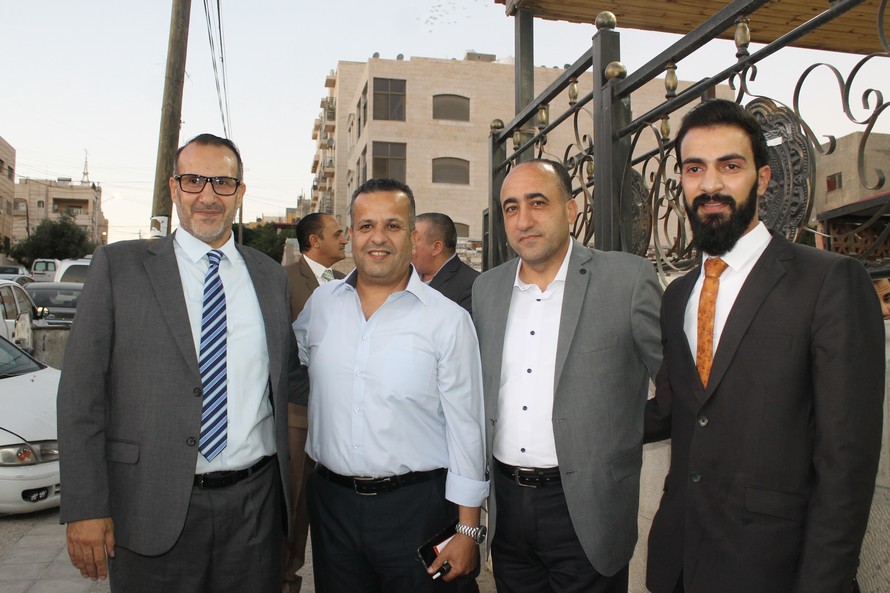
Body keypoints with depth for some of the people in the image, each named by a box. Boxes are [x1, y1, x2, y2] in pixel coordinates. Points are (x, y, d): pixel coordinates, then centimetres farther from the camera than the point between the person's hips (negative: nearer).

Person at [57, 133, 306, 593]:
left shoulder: (269, 276, 8)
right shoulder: (119, 266, -2)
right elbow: (81, 391, -4)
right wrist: (84, 507, -8)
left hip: (254, 504, 3)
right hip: (153, 509, -2)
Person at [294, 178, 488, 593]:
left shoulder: (448, 320, -8)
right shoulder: (320, 303, 3)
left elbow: (465, 429, -7)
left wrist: (468, 529, -7)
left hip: (417, 507, -3)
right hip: (331, 501, 4)